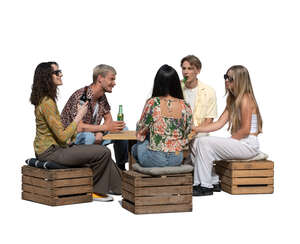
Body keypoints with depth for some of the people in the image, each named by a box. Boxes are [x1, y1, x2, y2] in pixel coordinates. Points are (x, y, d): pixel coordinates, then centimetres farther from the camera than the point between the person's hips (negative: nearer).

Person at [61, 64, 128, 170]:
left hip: (93, 135, 9)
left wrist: (100, 132, -14)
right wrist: (106, 127, -28)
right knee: (90, 137, -39)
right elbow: (79, 127, -31)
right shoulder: (81, 95, -24)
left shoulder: (102, 97, 2)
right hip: (71, 139, -8)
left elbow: (108, 119, 9)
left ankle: (121, 168, 12)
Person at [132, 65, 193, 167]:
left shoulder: (152, 103, -13)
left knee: (136, 147, 29)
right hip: (177, 159, 4)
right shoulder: (185, 106, -5)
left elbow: (141, 131, 0)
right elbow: (186, 134, 6)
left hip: (155, 159, -4)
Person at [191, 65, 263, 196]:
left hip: (248, 145, -9)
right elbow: (219, 123, 9)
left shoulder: (245, 99, -13)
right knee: (197, 142, 0)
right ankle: (213, 181, 3)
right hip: (237, 144, 9)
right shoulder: (232, 100, 16)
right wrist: (196, 129, 1)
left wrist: (227, 141, -10)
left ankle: (206, 186, -10)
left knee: (205, 143, -18)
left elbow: (245, 130, -17)